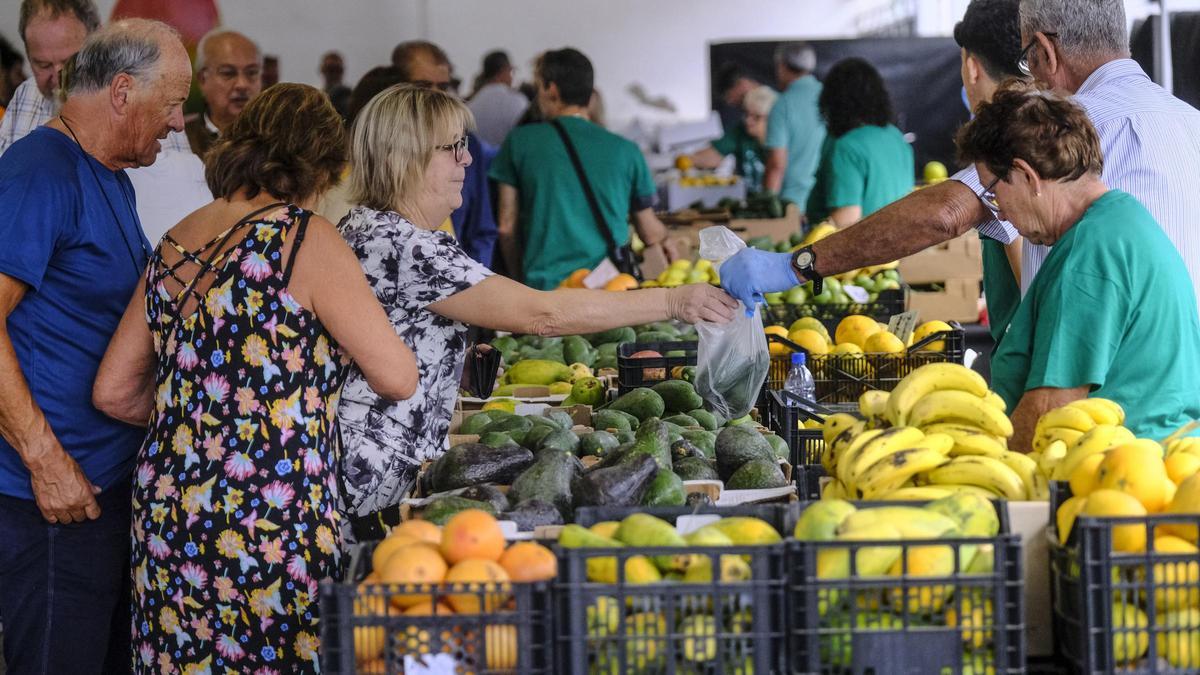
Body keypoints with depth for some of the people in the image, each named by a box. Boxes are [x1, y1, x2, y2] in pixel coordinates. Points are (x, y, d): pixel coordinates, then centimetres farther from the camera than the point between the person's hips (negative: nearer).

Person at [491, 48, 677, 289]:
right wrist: (667, 244, 37)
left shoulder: (519, 142, 5)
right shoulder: (626, 151, 7)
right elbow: (651, 234, 15)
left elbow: (507, 227, 7)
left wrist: (520, 279, 21)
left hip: (545, 287, -1)